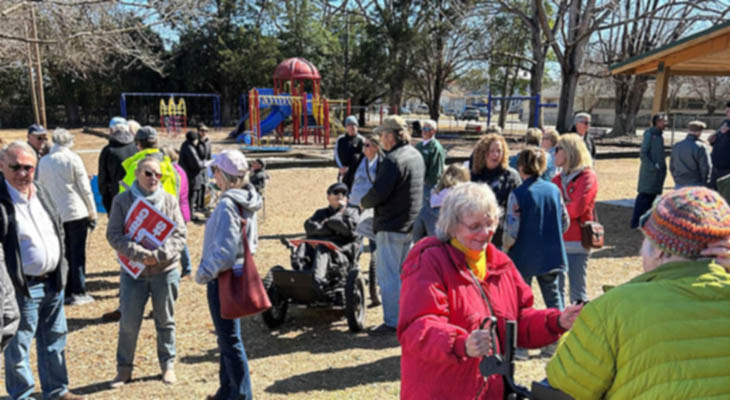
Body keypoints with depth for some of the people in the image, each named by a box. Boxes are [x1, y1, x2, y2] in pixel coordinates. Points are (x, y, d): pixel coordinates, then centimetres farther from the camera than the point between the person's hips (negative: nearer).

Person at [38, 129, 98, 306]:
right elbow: (85, 187, -7)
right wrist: (92, 212, -1)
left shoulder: (43, 161, 5)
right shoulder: (72, 158, -7)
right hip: (76, 211, -4)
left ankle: (66, 292, 15)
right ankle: (78, 292, 4)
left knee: (63, 253, 11)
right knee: (77, 253, 2)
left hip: (55, 214, 4)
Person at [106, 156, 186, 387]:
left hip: (165, 270, 1)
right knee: (129, 322, 7)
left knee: (165, 320, 12)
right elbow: (114, 235, -7)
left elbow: (180, 235, -2)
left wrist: (159, 255, -17)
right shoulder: (122, 201, -1)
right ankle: (124, 368, 25)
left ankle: (168, 365, 28)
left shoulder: (170, 201, 1)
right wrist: (140, 254, -19)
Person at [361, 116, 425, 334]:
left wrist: (364, 202, -2)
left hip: (391, 226, -10)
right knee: (402, 274, 20)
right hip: (410, 224, 10)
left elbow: (378, 193, -23)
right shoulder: (416, 155, 11)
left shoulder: (393, 160, -20)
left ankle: (392, 323, 4)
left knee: (388, 277, -1)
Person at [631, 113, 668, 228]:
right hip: (649, 172, -9)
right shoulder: (649, 134, -9)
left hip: (658, 173, 9)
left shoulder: (659, 136, 16)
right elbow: (643, 153, -14)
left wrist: (663, 168, 13)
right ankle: (636, 222, -4)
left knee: (653, 197, 9)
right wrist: (653, 166, -17)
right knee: (644, 196, -8)